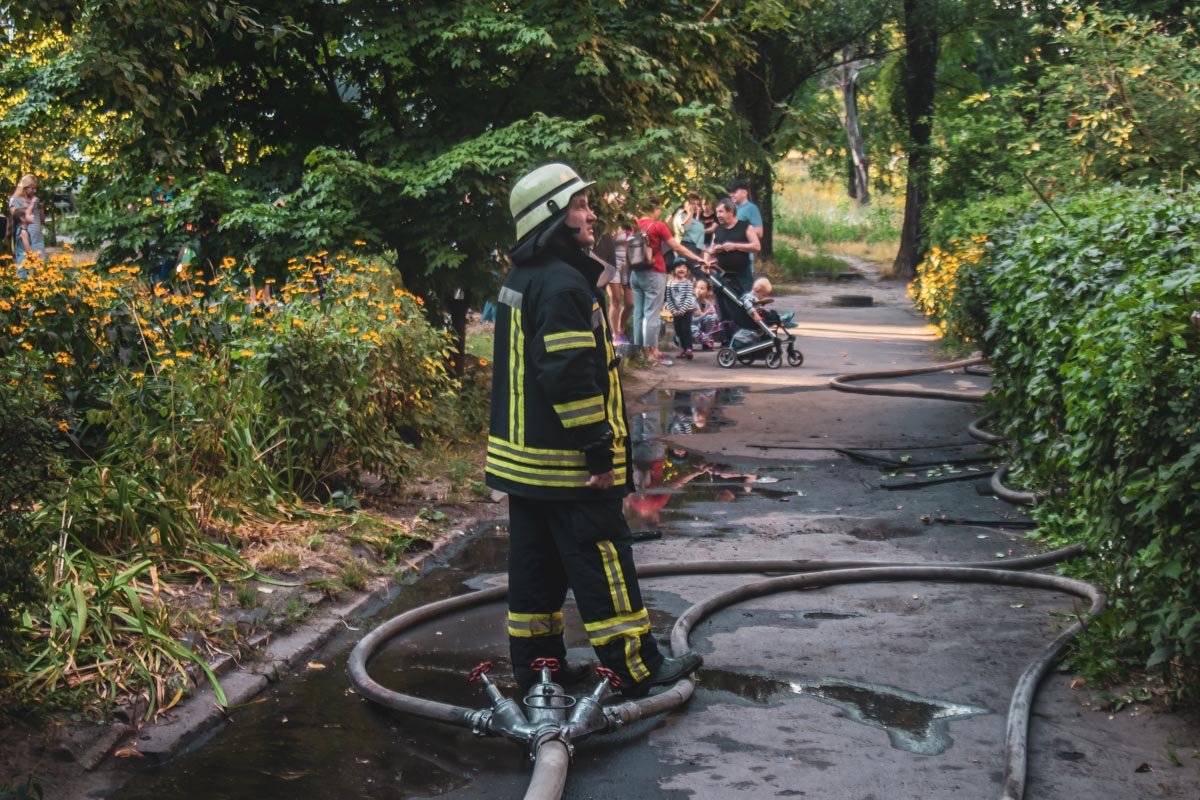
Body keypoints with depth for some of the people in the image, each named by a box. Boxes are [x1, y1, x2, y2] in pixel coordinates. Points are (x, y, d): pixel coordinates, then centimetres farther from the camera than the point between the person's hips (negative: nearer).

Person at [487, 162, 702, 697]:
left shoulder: (522, 280, 13)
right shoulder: (563, 284, -19)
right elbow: (570, 374, -25)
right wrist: (599, 450, -19)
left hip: (522, 453, 10)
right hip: (568, 461, -10)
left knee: (536, 559, 14)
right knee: (602, 558, -2)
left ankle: (534, 662, 22)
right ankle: (635, 668, 6)